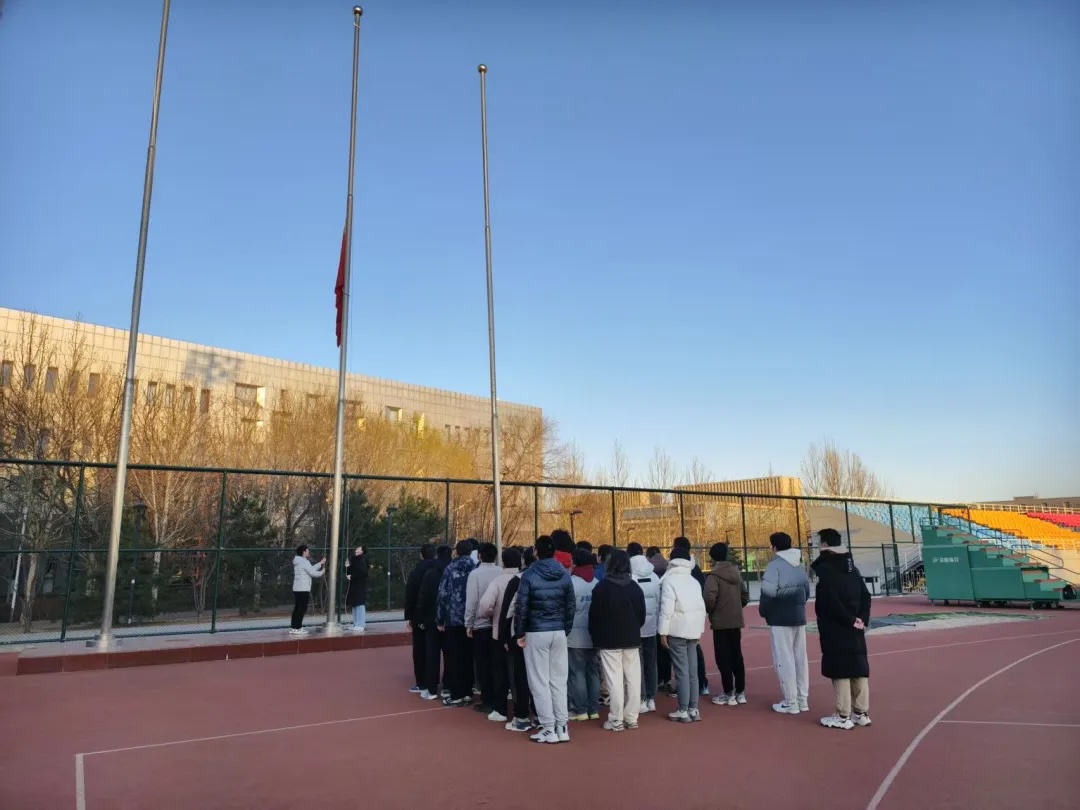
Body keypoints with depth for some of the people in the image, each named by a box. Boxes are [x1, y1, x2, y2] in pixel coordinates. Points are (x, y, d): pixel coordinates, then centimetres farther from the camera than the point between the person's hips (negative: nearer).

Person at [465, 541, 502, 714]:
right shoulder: (502, 573, -2)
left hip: (481, 625, -3)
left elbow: (471, 601, -10)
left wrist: (469, 624, -1)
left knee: (483, 664, 8)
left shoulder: (475, 573, -9)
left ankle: (488, 701, 10)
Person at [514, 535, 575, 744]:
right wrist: (566, 629, 11)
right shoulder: (564, 575, 4)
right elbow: (571, 606, 4)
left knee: (539, 682, 3)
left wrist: (519, 633, -2)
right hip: (558, 633, 4)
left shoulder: (529, 575, -9)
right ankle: (562, 727, 13)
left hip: (536, 633, -4)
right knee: (559, 680, 10)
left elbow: (521, 606, -10)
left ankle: (549, 729, 5)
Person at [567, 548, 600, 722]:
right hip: (594, 634, 5)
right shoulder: (597, 583, 4)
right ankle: (594, 709, 18)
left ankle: (580, 710, 7)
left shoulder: (572, 582, -12)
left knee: (577, 673, 3)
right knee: (593, 671, 12)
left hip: (576, 635, -5)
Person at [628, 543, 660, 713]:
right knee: (650, 663, 12)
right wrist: (654, 617, 12)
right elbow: (658, 601, 3)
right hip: (651, 626, 5)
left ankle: (642, 700, 4)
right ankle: (651, 699, 18)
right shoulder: (654, 577, 2)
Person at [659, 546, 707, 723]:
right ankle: (693, 709, 14)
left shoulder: (669, 580, -8)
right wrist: (699, 630, 17)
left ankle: (683, 711, 0)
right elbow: (701, 607, 11)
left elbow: (666, 608, -15)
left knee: (681, 671, -4)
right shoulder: (694, 581, 12)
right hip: (692, 629, 7)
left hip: (677, 630, -7)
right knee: (692, 671, 10)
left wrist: (663, 632, -11)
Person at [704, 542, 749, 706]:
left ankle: (729, 694, 5)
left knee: (723, 659, 2)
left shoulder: (714, 575, -15)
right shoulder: (736, 573, 8)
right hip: (736, 621, 7)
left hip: (721, 622, -7)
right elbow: (745, 595, 13)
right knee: (737, 657, 13)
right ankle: (740, 692, 19)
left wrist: (709, 611, -8)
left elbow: (710, 597, -26)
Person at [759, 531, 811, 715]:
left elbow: (768, 591, -22)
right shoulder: (799, 565, 11)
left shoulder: (775, 565, -13)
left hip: (780, 619, -7)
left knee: (784, 660, -1)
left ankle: (790, 702, 2)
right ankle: (802, 699, 19)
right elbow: (807, 590, 12)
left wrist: (763, 611, -7)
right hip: (799, 617, 8)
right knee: (800, 658, 13)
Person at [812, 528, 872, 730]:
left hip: (835, 629, -8)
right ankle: (862, 713, 18)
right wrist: (861, 619, 3)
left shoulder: (825, 567, -12)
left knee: (840, 671, -3)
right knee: (858, 668, 12)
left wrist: (850, 620, -12)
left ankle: (843, 716, 2)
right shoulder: (851, 566, 12)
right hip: (854, 629, 8)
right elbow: (865, 596, 9)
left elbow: (832, 601, -20)